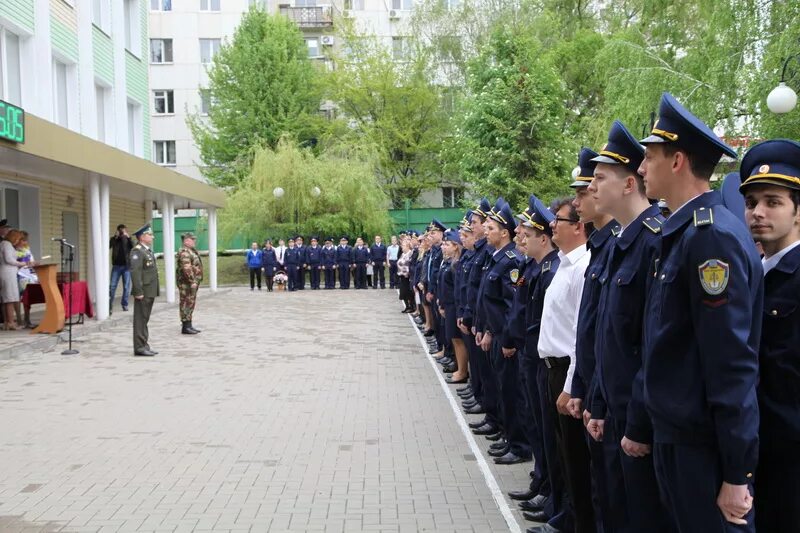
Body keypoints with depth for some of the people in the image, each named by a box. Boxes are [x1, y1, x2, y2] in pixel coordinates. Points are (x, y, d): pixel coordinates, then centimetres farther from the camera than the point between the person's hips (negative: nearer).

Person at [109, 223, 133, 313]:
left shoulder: (128, 239, 6)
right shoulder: (114, 239, 5)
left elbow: (134, 248, -12)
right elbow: (108, 246, -13)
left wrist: (128, 237, -20)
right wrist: (115, 237, -17)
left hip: (126, 266, 1)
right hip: (116, 266, -1)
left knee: (126, 287, 4)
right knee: (112, 286, -5)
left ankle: (125, 304, 16)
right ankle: (110, 306, -3)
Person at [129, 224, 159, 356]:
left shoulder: (148, 250, 17)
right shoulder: (137, 251, -14)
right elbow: (135, 272, -21)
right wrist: (138, 292, -24)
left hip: (150, 292, 9)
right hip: (143, 292, -9)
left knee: (145, 319, 14)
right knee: (140, 319, -4)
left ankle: (144, 345, 20)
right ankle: (140, 347, 0)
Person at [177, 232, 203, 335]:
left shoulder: (191, 251, 17)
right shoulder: (184, 252, -17)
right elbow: (186, 268, -25)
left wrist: (196, 281, 21)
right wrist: (192, 281, -26)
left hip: (192, 283, 10)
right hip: (187, 283, -10)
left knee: (190, 304, 13)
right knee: (186, 304, -6)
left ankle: (188, 325, 19)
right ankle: (185, 327, -3)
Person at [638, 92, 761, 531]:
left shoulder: (713, 235, -19)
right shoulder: (681, 233, 10)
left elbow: (733, 366, -22)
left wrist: (736, 474, -20)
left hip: (704, 448, -9)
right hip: (674, 437, 9)